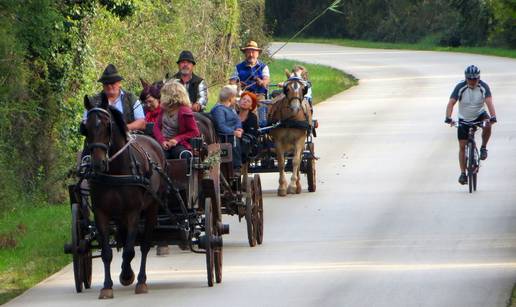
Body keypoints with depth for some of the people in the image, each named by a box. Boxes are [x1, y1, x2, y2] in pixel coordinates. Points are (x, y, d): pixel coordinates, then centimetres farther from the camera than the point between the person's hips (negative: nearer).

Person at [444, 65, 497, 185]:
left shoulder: (483, 87, -19)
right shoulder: (460, 87, -20)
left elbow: (489, 102, -31)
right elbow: (451, 103, -28)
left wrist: (493, 117, -48)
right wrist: (448, 118, -44)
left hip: (479, 115, 0)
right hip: (464, 119, 0)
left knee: (487, 125, -34)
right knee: (462, 146, -2)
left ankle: (483, 148, -10)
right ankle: (463, 173, 9)